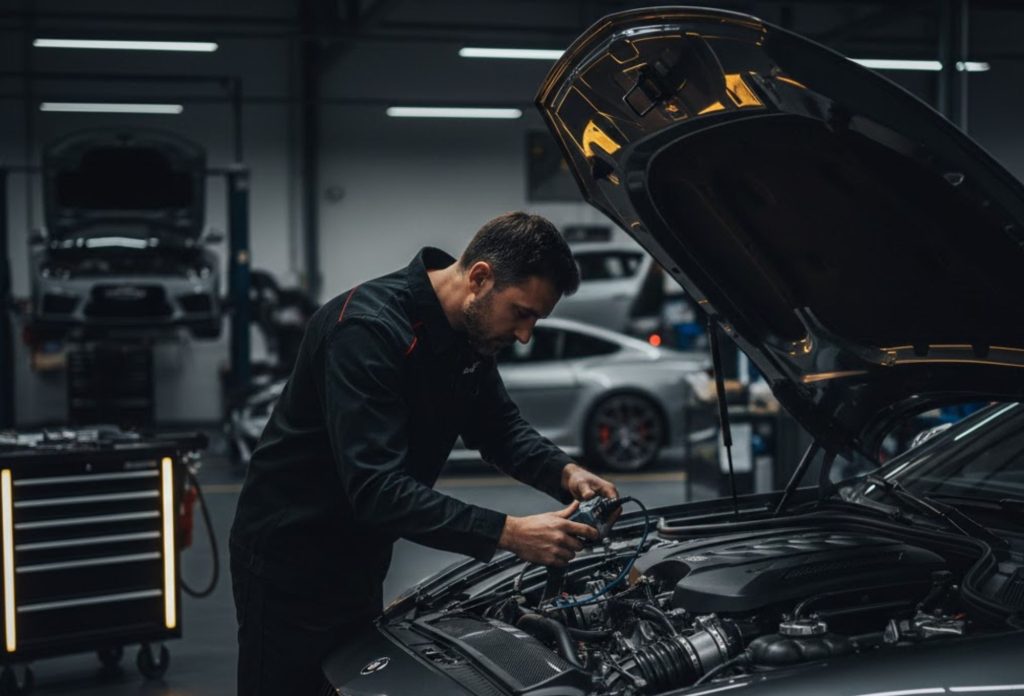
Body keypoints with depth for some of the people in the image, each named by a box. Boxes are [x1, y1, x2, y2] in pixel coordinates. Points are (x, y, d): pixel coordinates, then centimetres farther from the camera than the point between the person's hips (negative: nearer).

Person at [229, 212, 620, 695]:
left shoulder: (467, 330, -2)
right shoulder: (367, 330, -30)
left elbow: (498, 428, 10)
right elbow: (376, 488, -36)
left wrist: (566, 473, -11)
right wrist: (509, 534, -38)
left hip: (359, 558, 9)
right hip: (291, 562, -8)